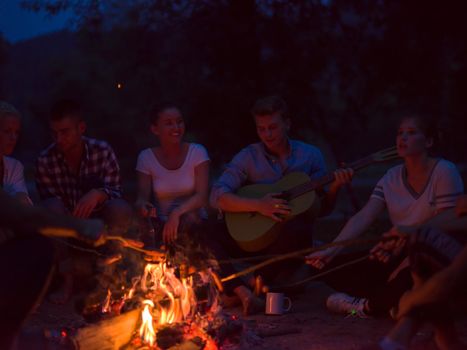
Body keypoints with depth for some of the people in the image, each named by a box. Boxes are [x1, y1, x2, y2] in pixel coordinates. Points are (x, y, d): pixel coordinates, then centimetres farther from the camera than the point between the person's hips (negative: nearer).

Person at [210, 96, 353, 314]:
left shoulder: (310, 155, 5)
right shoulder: (248, 157, 2)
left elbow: (322, 208, 6)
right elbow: (217, 196, -9)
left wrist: (334, 188, -15)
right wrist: (258, 205, -22)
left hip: (289, 239, -1)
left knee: (297, 228, -37)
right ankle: (242, 291, -35)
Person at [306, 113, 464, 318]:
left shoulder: (444, 172, -11)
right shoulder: (392, 178, 5)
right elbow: (363, 218, -5)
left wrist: (406, 264, -26)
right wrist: (331, 250, -20)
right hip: (401, 256, 6)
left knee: (405, 280, -40)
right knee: (333, 266, -6)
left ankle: (366, 306, -9)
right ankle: (393, 301, -10)